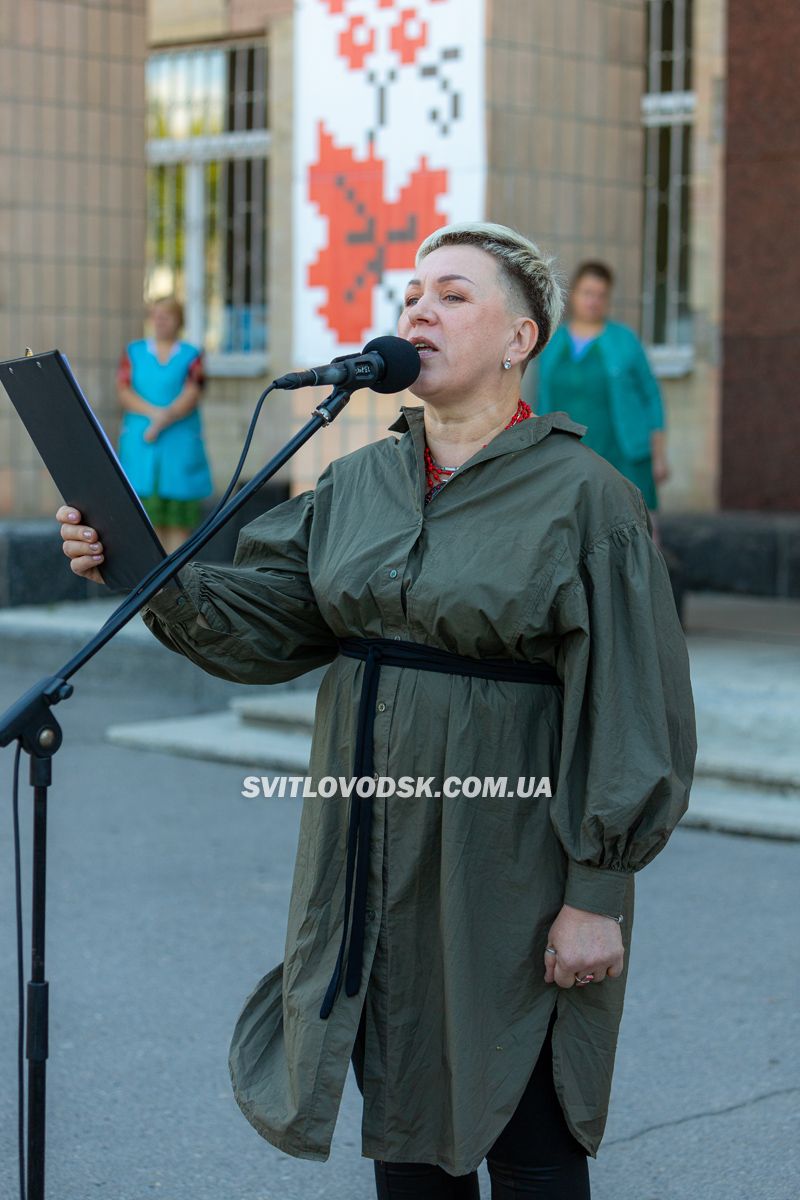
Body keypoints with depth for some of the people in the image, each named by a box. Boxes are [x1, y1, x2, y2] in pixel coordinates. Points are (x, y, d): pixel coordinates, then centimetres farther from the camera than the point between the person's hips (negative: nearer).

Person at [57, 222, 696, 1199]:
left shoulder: (584, 500, -11)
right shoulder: (359, 485, 7)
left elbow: (628, 713, -13)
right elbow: (263, 620, 3)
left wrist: (598, 894, -15)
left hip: (512, 882, -6)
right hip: (377, 864, 6)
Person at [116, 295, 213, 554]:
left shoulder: (191, 355, 6)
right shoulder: (133, 352, 11)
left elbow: (191, 397, -7)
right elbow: (124, 392, -1)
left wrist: (162, 422, -19)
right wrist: (154, 413, -16)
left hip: (180, 444, -1)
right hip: (140, 443, 1)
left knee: (178, 517, -3)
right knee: (147, 511, -2)